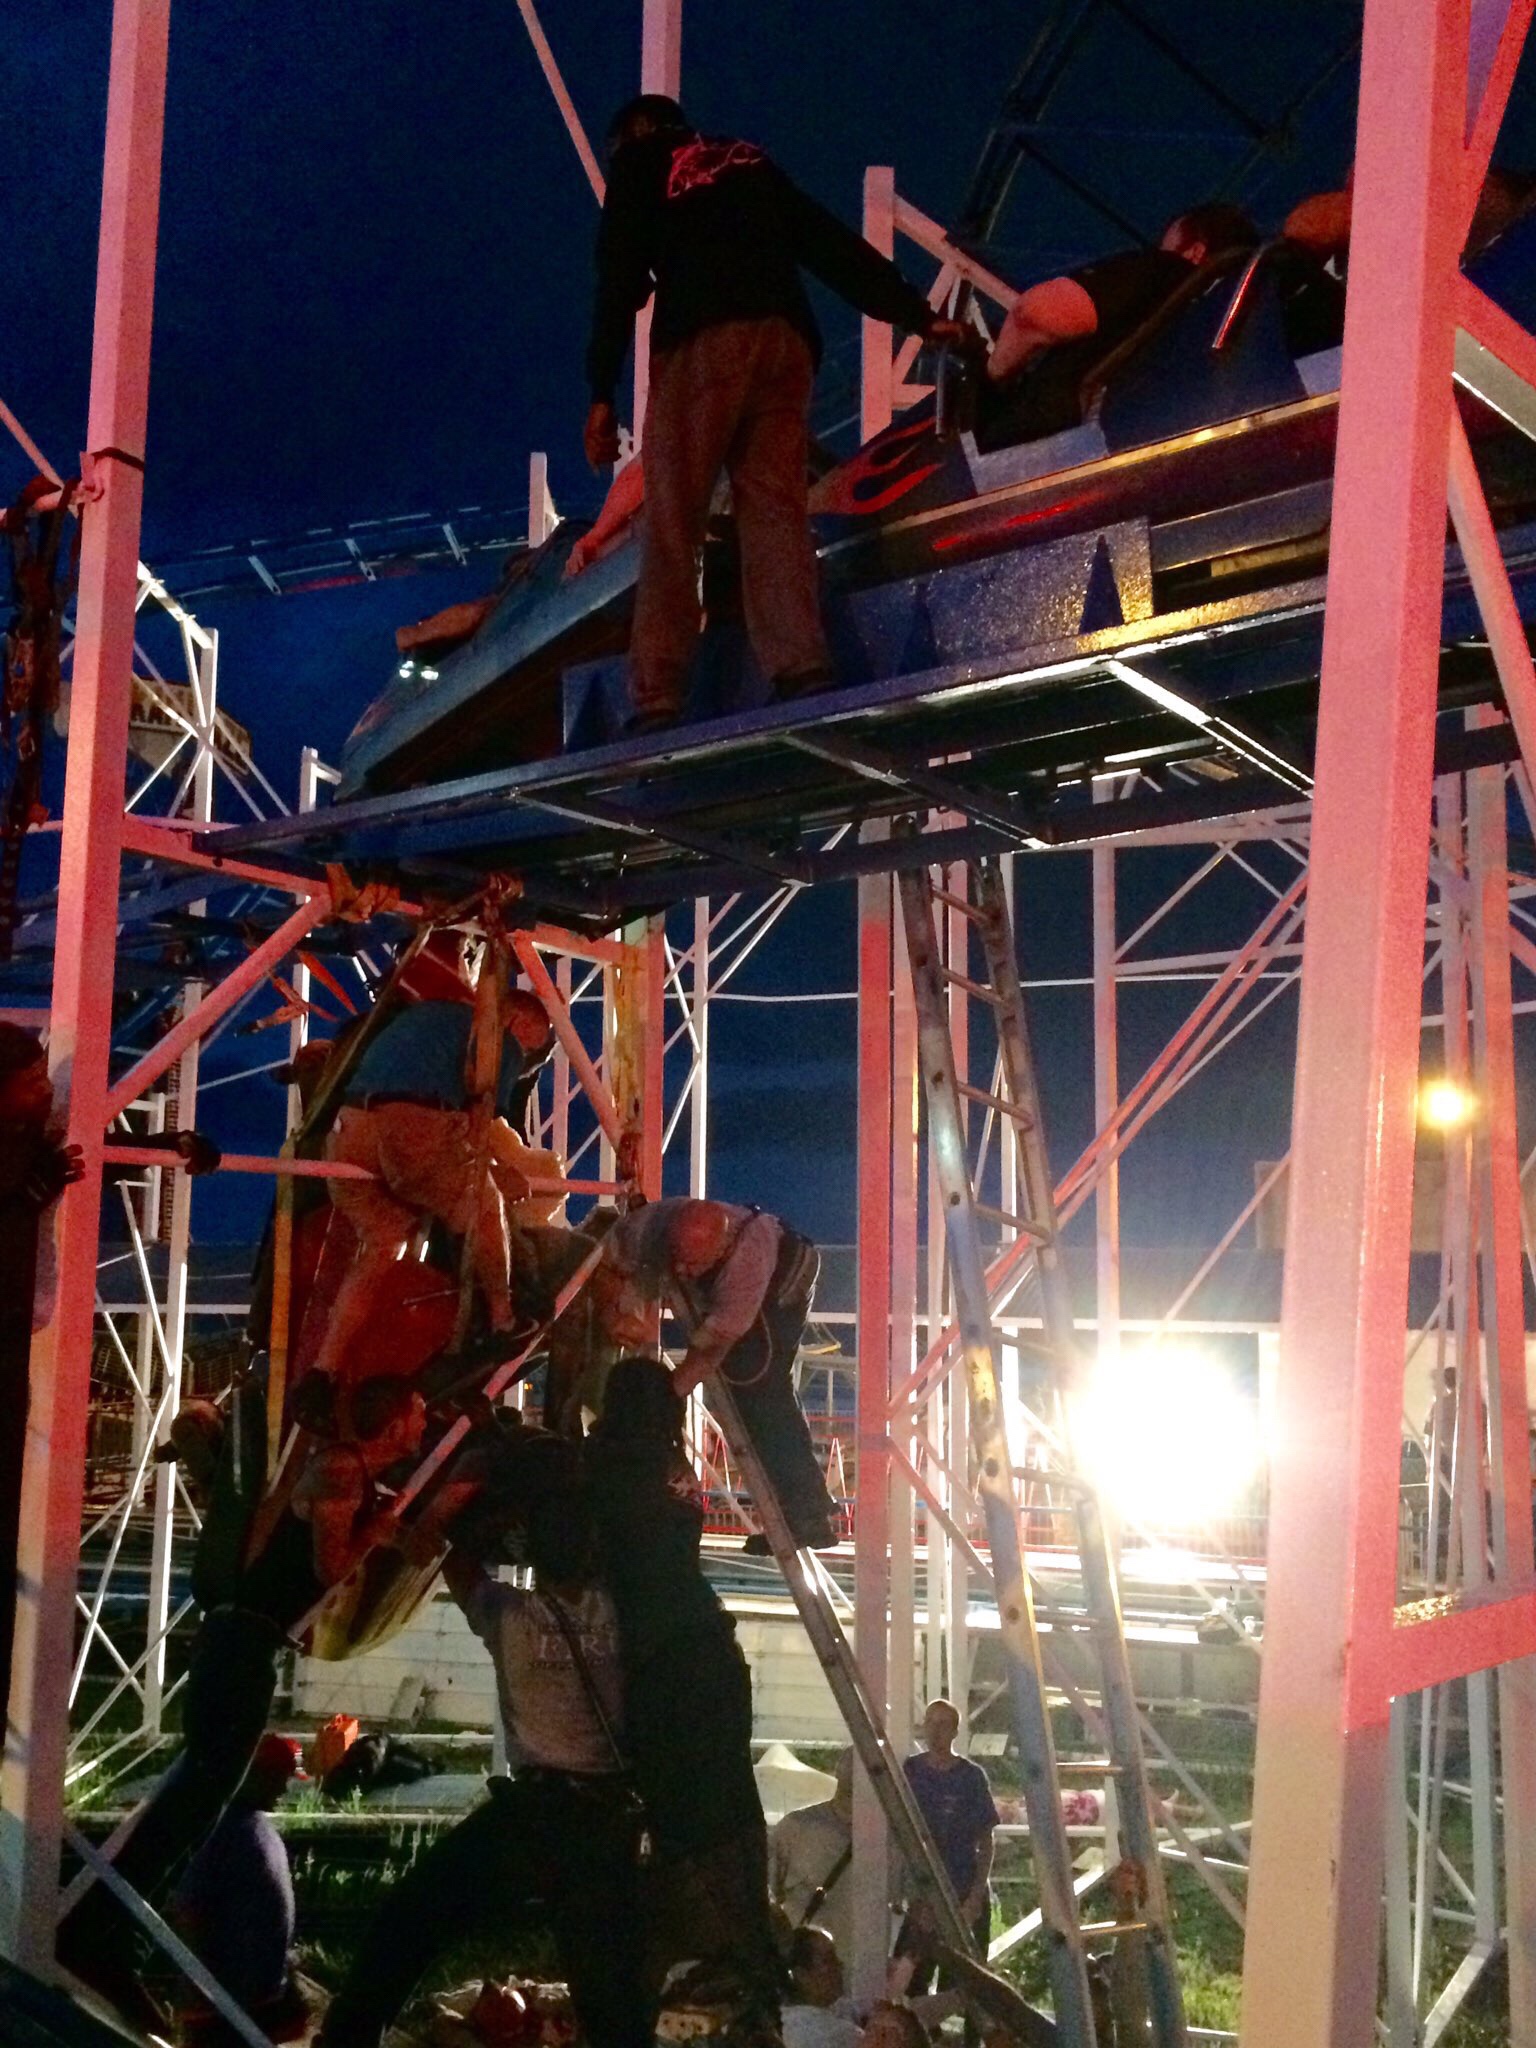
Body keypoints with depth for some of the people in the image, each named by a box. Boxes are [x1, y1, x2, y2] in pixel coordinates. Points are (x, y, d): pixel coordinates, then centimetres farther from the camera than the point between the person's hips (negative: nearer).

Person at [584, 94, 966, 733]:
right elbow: (834, 245, 23)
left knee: (672, 525, -7)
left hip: (701, 343, -4)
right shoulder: (752, 164, 33)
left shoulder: (638, 162, 20)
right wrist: (917, 315, 18)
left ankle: (657, 702, -15)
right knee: (775, 507, -5)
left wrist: (602, 392, 2)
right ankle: (802, 669, -25)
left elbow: (620, 279, 7)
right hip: (786, 343, 5)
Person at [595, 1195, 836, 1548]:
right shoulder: (652, 1224, -33)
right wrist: (615, 1313, -30)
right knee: (739, 1387, -2)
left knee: (763, 1391, -19)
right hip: (715, 1293, 5)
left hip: (783, 1284, -5)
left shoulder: (748, 1253, -44)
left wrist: (670, 1392, -39)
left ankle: (807, 1514, -17)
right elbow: (606, 1263, -15)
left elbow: (718, 1337, -39)